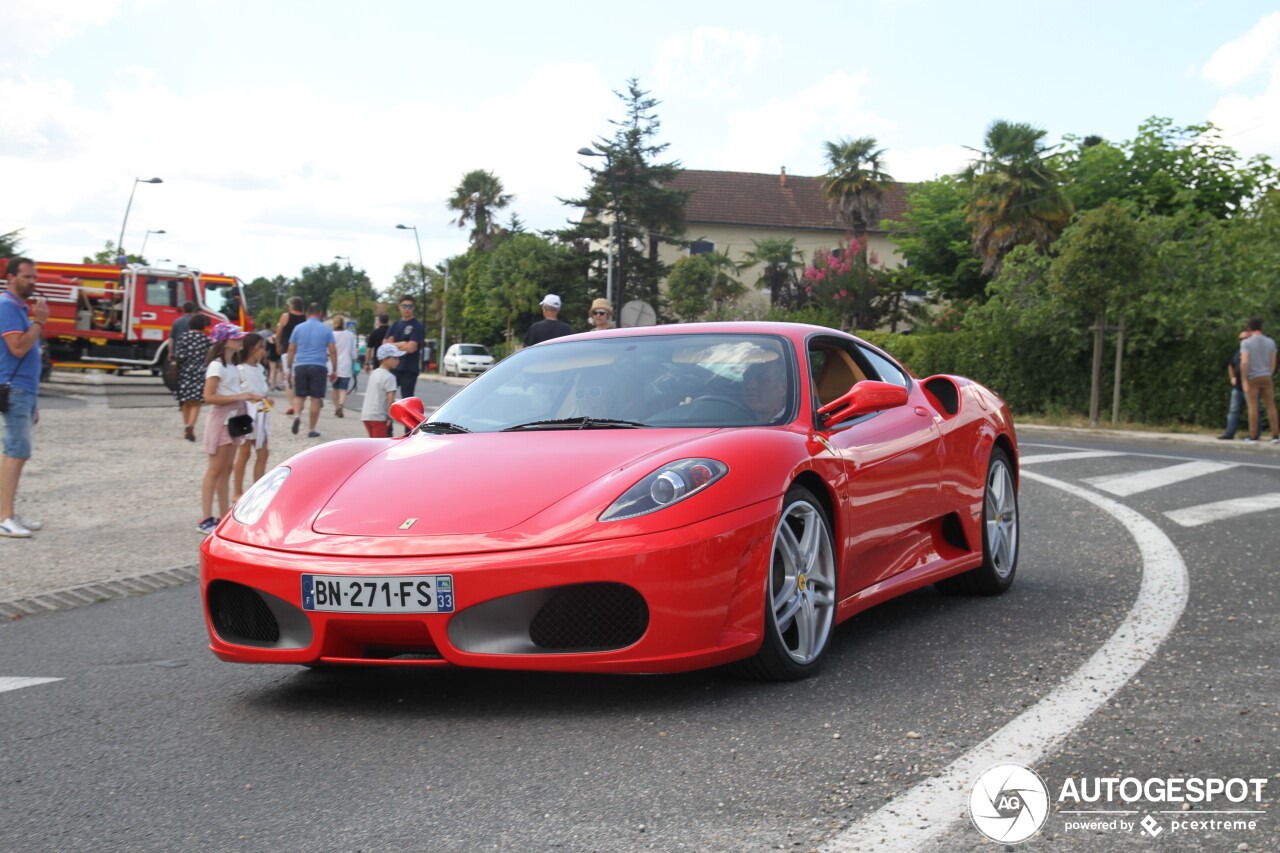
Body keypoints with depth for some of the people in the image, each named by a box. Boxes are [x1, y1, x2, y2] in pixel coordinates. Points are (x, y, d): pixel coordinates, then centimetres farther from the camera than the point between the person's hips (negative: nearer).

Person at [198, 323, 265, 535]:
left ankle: (225, 516, 16)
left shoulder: (232, 366, 14)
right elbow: (209, 396, -23)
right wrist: (239, 397, -23)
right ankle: (206, 520, -6)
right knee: (215, 470, -7)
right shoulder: (216, 366, -15)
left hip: (233, 419, 9)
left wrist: (249, 396, 8)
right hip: (220, 419, -9)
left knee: (226, 470, 11)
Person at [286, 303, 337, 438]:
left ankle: (297, 415, -15)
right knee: (316, 398, 4)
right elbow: (332, 351, 0)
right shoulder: (326, 329, 4)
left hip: (300, 365, 2)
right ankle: (311, 429, 6)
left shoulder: (298, 328, 7)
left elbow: (291, 350, 6)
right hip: (318, 366, -2)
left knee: (299, 395, 13)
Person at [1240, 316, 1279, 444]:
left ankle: (1253, 436, 0)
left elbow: (1244, 362, -17)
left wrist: (1244, 380, -14)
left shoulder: (1246, 342, -7)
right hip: (1267, 378, 3)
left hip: (1252, 379, -3)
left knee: (1253, 407, 0)